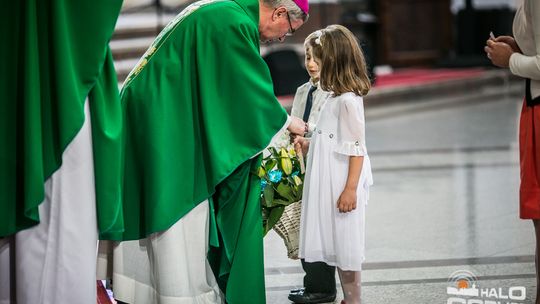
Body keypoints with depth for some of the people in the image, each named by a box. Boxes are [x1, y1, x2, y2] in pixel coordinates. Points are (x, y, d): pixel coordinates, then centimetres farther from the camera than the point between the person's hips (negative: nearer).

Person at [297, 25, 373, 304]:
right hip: (331, 184, 9)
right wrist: (308, 143, 26)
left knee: (345, 246, -2)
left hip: (343, 186, -9)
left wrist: (351, 189, -21)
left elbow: (357, 148, -19)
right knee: (337, 246, 12)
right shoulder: (338, 97, 11)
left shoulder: (348, 100, -17)